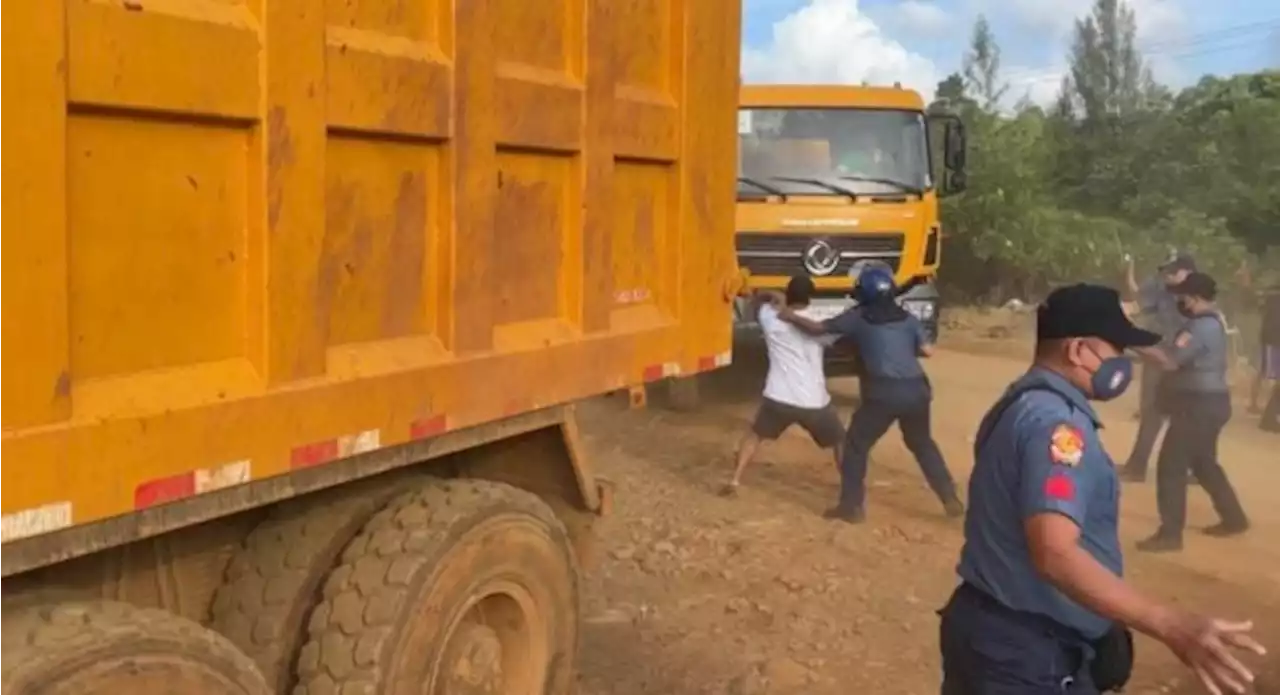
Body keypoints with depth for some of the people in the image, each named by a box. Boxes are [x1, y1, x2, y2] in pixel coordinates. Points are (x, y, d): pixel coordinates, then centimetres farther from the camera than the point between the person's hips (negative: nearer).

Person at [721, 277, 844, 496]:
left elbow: (756, 301, 23)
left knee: (755, 435, 26)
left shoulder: (771, 318, 3)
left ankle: (734, 481, 18)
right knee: (840, 443, 21)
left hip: (778, 398, 1)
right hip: (813, 402, -1)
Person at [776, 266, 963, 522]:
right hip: (915, 389, 4)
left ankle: (852, 506, 7)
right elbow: (927, 350, 9)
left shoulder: (858, 317, 7)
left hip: (884, 391, -4)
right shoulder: (907, 318, 14)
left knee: (856, 444, 10)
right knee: (923, 444, 23)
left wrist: (791, 317, 24)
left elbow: (818, 328, 8)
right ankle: (950, 499, 23)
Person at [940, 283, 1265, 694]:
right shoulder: (1055, 420, -22)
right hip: (1030, 654, -10)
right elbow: (1055, 554, -33)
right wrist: (1169, 625, -40)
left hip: (986, 629, 10)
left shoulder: (1019, 404, 10)